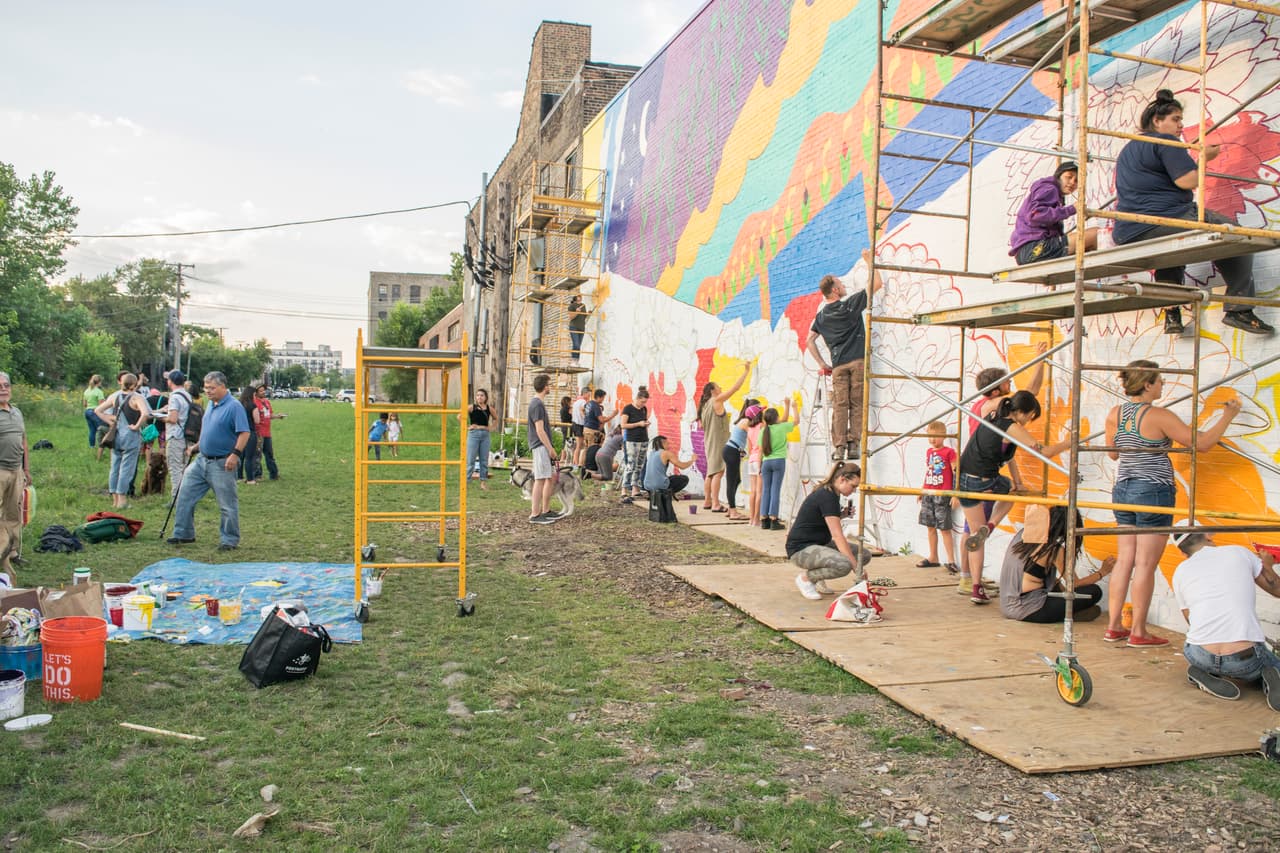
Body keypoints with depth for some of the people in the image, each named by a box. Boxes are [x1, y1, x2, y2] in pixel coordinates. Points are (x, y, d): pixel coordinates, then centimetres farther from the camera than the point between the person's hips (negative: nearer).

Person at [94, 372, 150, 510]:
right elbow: (145, 413, -28)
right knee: (127, 468, -1)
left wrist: (110, 421, 7)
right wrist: (137, 426, -16)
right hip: (131, 436, -6)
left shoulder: (115, 396, 6)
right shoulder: (136, 398, -11)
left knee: (115, 467, 12)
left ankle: (115, 499, 19)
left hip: (116, 435, 6)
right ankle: (122, 499, 0)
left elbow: (98, 410, 11)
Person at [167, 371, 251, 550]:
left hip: (222, 464, -9)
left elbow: (244, 433, -21)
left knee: (227, 505, 1)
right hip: (201, 460, 9)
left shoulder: (234, 407, -15)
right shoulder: (211, 405, 11)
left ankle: (229, 540, 11)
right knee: (185, 495, 10)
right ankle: (183, 533, 21)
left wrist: (235, 454, -29)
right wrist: (196, 446, 20)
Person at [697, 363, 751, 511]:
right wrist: (746, 371, -8)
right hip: (718, 443, -9)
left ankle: (707, 502, 17)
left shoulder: (705, 405, 13)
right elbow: (735, 388, -13)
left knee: (711, 472, 13)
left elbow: (702, 424, 18)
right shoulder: (716, 401, -11)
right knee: (718, 472, -10)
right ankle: (715, 504, -12)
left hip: (710, 442, 9)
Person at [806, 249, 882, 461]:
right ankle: (853, 445, -4)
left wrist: (821, 364, 15)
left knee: (839, 406, 1)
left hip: (838, 365, 3)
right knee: (857, 404, 1)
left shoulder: (821, 315, 12)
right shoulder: (850, 304, 0)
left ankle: (839, 447, -6)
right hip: (858, 361, -3)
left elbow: (810, 341, 12)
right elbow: (876, 284, 4)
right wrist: (869, 260, 14)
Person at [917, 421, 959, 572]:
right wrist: (922, 491, 21)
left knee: (944, 529, -5)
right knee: (930, 527, 12)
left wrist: (956, 495, -16)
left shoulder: (949, 452, -8)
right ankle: (933, 558, 22)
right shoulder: (929, 452, 12)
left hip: (943, 495, -7)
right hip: (928, 494, 7)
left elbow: (956, 474, -11)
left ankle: (951, 561, 0)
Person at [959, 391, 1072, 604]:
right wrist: (1067, 443, 7)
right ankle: (988, 527, 6)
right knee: (1010, 489, 30)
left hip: (963, 479, 6)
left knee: (974, 533, 14)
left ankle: (976, 587, 10)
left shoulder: (992, 416, 11)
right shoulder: (1013, 428, -10)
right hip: (985, 482, -6)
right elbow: (1043, 452, -8)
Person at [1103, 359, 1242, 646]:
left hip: (1123, 490, 6)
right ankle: (1138, 632, 7)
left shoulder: (1115, 414, 2)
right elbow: (1202, 443, -9)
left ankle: (1113, 626, 15)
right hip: (1154, 493, -6)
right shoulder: (1158, 416, -15)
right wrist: (1228, 416, 3)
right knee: (1145, 565, 1)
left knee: (1124, 560, 12)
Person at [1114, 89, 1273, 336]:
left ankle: (1171, 311, 23)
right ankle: (1239, 309, -7)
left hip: (1130, 235, 9)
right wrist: (1204, 157, 3)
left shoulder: (1128, 149, 25)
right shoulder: (1165, 142, -3)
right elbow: (1187, 180, -14)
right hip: (1166, 220, -9)